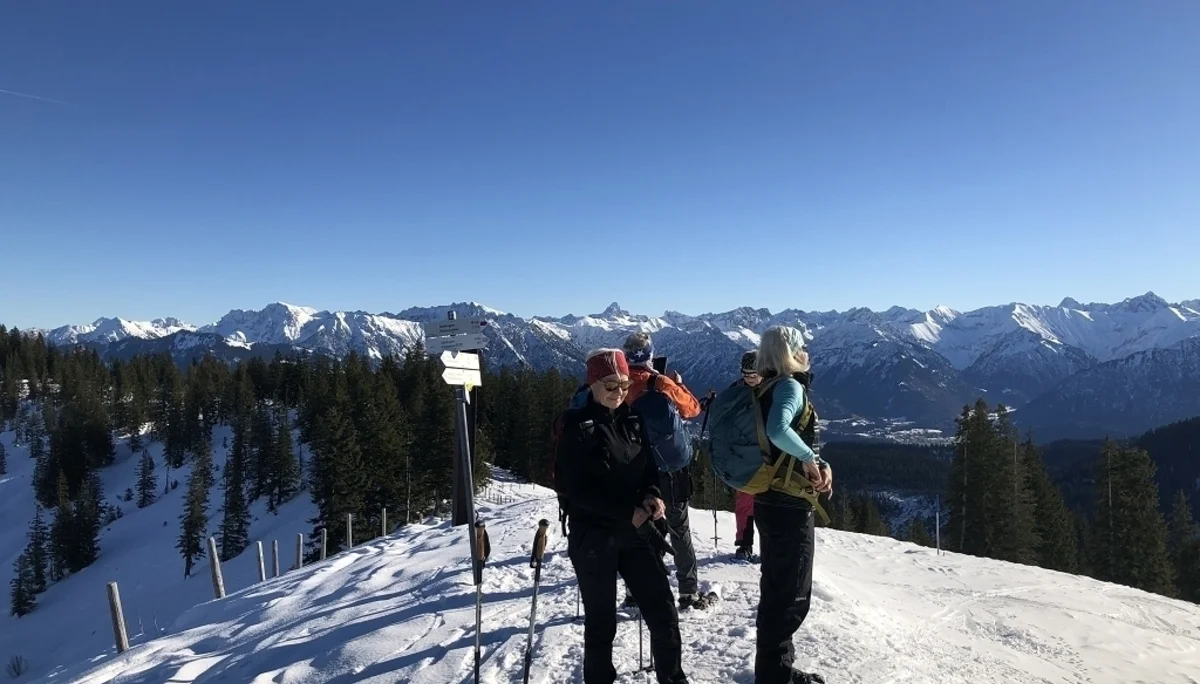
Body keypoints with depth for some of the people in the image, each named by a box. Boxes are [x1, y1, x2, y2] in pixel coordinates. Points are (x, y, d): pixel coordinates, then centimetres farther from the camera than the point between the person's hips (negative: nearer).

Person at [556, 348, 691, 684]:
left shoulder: (632, 419, 6)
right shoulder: (576, 425, -10)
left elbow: (648, 468, 14)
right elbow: (576, 488, -14)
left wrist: (651, 495, -8)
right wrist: (626, 512, -18)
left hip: (635, 531, 5)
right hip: (593, 535, -5)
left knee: (663, 611, 7)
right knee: (601, 620, 8)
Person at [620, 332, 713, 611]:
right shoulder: (661, 383, -15)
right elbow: (692, 408, -2)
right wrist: (678, 383, 13)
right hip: (666, 469, -4)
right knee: (679, 531, 8)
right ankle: (689, 593, 13)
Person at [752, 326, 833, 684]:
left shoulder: (767, 387, 13)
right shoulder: (790, 386, -15)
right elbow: (778, 430, -35)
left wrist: (820, 464, 0)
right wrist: (810, 458, -20)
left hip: (770, 500, 10)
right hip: (789, 503, -10)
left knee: (777, 589, 20)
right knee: (791, 594, 4)